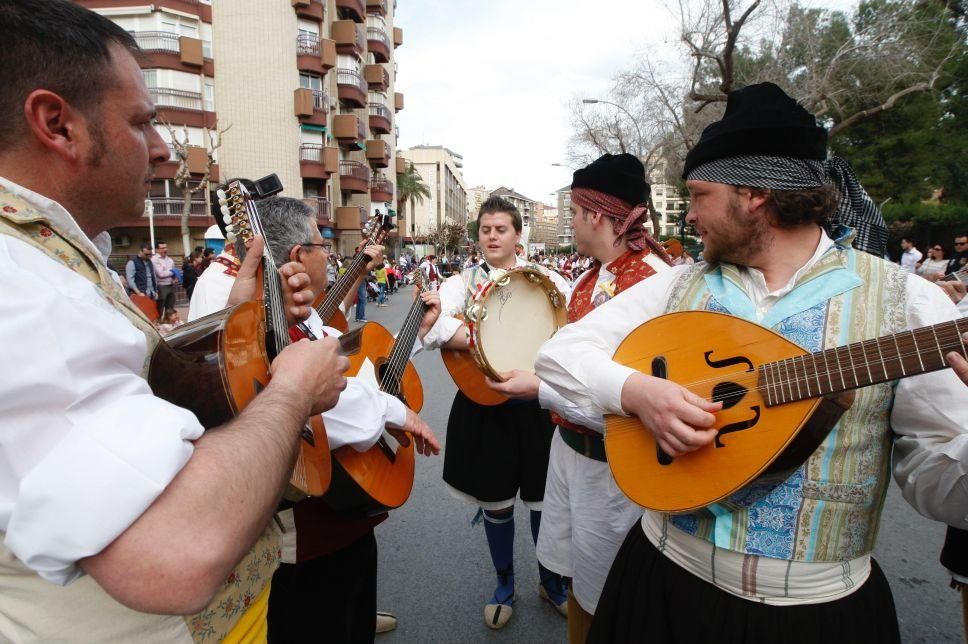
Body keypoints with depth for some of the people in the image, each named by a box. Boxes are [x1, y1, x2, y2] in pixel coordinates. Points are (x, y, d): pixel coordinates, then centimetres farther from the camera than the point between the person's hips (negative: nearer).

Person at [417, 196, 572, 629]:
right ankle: (504, 584, 40)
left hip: (538, 404, 0)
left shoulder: (546, 279, 2)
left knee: (545, 499, 12)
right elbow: (431, 331, -17)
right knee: (495, 502, 14)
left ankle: (550, 581, 39)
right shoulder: (462, 282, 1)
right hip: (483, 406, 0)